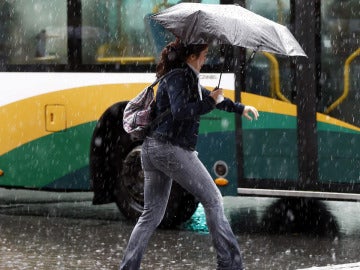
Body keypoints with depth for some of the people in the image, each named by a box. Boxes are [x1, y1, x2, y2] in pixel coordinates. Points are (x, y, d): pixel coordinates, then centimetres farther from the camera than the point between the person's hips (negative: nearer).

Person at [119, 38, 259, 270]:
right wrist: (209, 103, -16)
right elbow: (181, 110, -26)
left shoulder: (186, 77, 20)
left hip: (152, 148, 10)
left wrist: (240, 108, 44)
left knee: (152, 214, 10)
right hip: (172, 149, -10)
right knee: (213, 199, -2)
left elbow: (206, 96, 35)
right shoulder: (178, 78, -11)